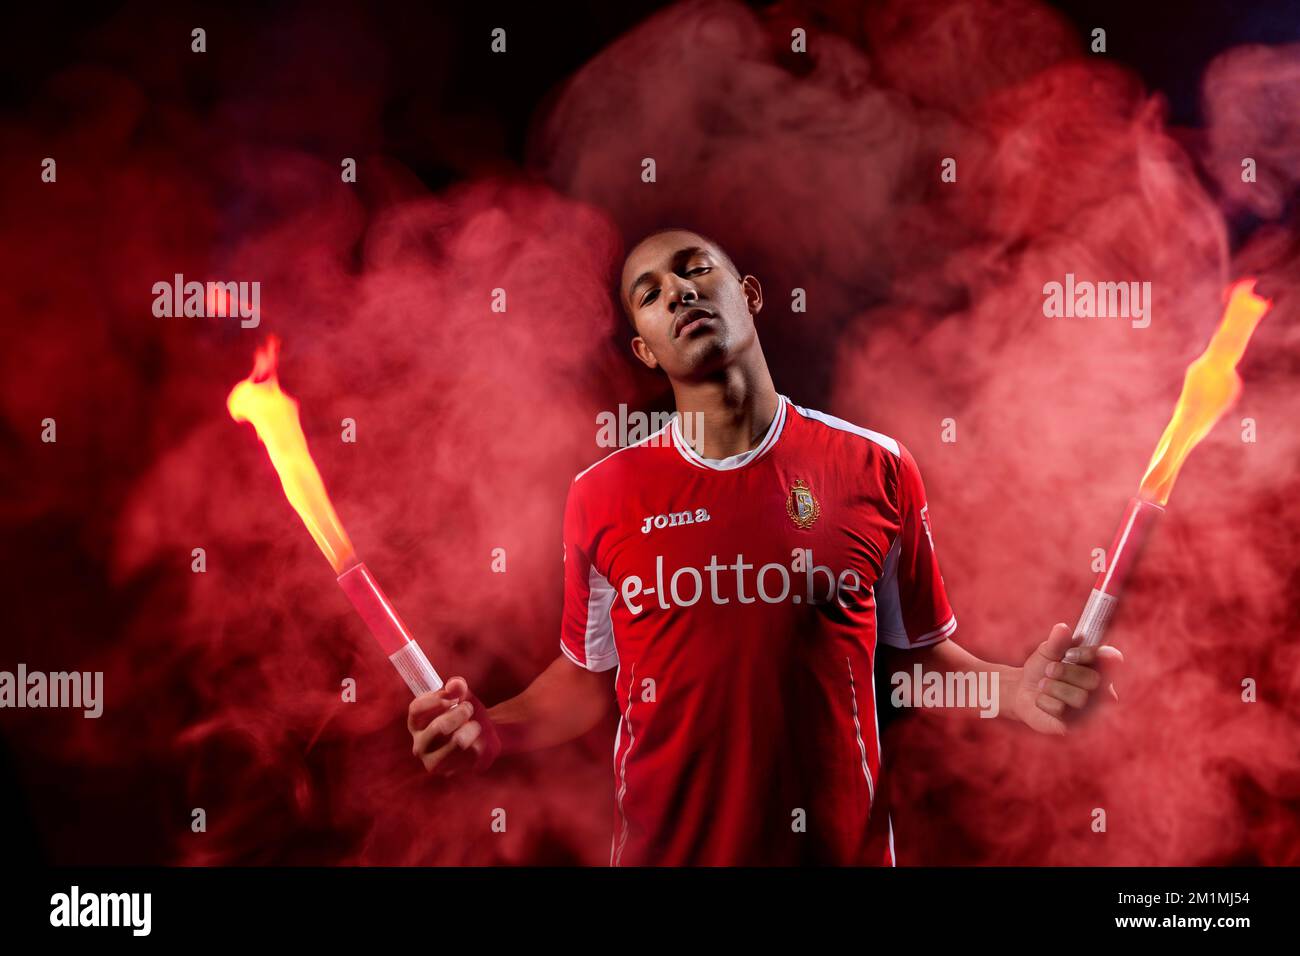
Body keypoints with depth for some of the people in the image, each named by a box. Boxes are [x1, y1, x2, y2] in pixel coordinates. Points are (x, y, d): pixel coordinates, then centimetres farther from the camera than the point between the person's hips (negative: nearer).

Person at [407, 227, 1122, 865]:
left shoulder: (876, 470, -4)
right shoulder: (601, 496, -3)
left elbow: (916, 654, 4)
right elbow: (590, 677, 6)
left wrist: (1013, 691, -13)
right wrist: (496, 732, -10)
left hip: (840, 843, 0)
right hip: (663, 845, 0)